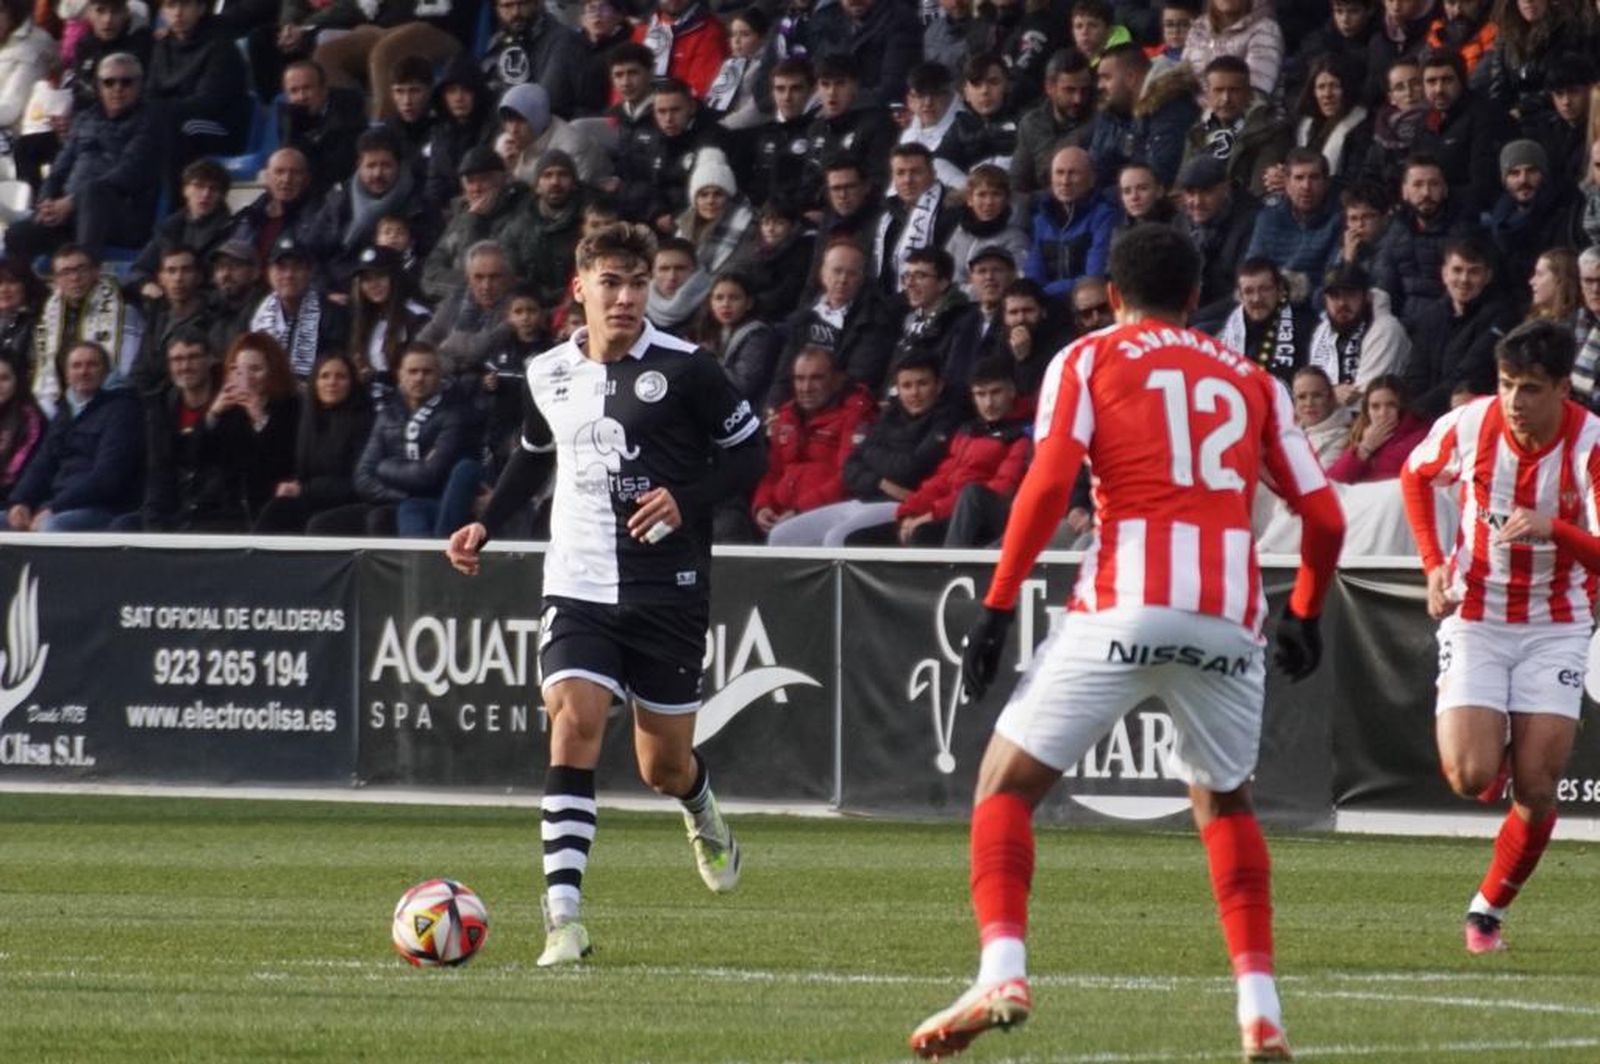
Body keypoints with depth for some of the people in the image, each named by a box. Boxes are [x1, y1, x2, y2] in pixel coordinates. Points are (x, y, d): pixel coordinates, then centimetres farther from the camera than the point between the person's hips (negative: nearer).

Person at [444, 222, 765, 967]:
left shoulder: (682, 368, -6)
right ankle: (563, 918, -24)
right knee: (573, 724, -19)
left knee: (664, 765, 7)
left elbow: (748, 452, 0)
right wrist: (486, 526, 13)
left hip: (668, 589, -2)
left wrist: (688, 499, -16)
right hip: (579, 586, 2)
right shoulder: (548, 375, 7)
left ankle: (702, 814, 48)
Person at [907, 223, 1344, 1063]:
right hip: (1230, 621, 3)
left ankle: (1002, 974, -15)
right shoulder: (1251, 381, 20)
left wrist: (997, 606, -3)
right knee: (1224, 802, 25)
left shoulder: (1087, 361, 10)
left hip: (1124, 610, -3)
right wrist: (1305, 616, 32)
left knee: (1005, 786, 7)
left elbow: (1048, 483, -5)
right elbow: (1324, 517, 16)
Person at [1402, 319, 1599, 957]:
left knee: (1537, 789, -7)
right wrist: (1434, 563, 2)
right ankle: (1494, 752, 22)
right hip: (1475, 617, 1)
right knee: (1471, 777, -16)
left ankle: (1489, 909, 14)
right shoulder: (1467, 427, -11)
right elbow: (1415, 475, 12)